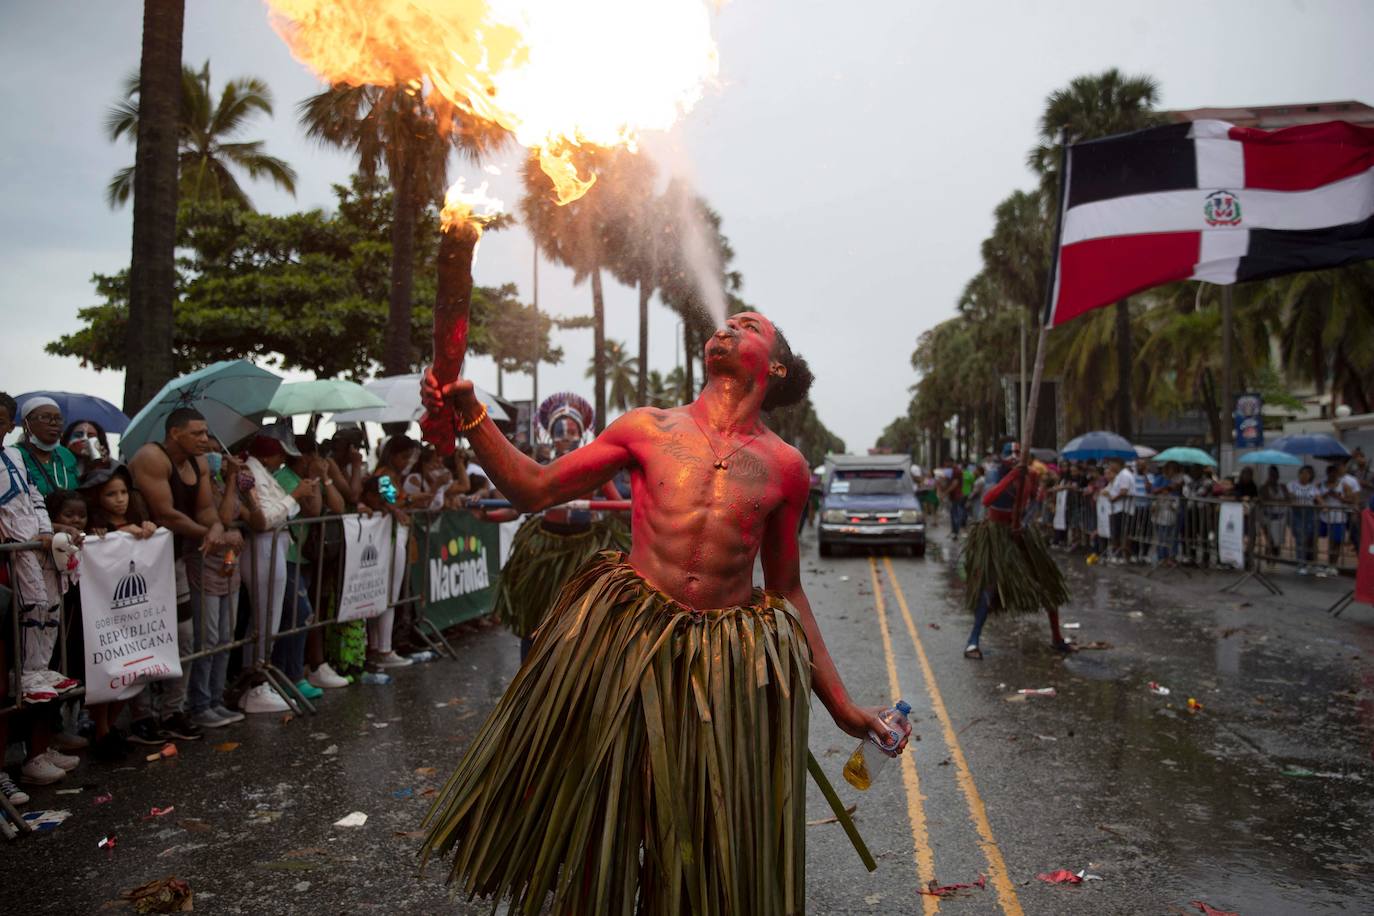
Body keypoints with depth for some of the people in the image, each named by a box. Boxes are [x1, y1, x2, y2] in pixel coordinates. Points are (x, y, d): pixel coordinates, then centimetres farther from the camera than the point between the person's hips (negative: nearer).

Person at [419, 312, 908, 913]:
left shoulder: (785, 467, 3)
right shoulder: (648, 428, 2)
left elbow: (787, 589, 10)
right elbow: (534, 490, 3)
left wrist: (840, 704, 10)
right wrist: (469, 416, -10)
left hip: (731, 660, 1)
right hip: (627, 638, 0)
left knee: (707, 845, 11)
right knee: (596, 805, 15)